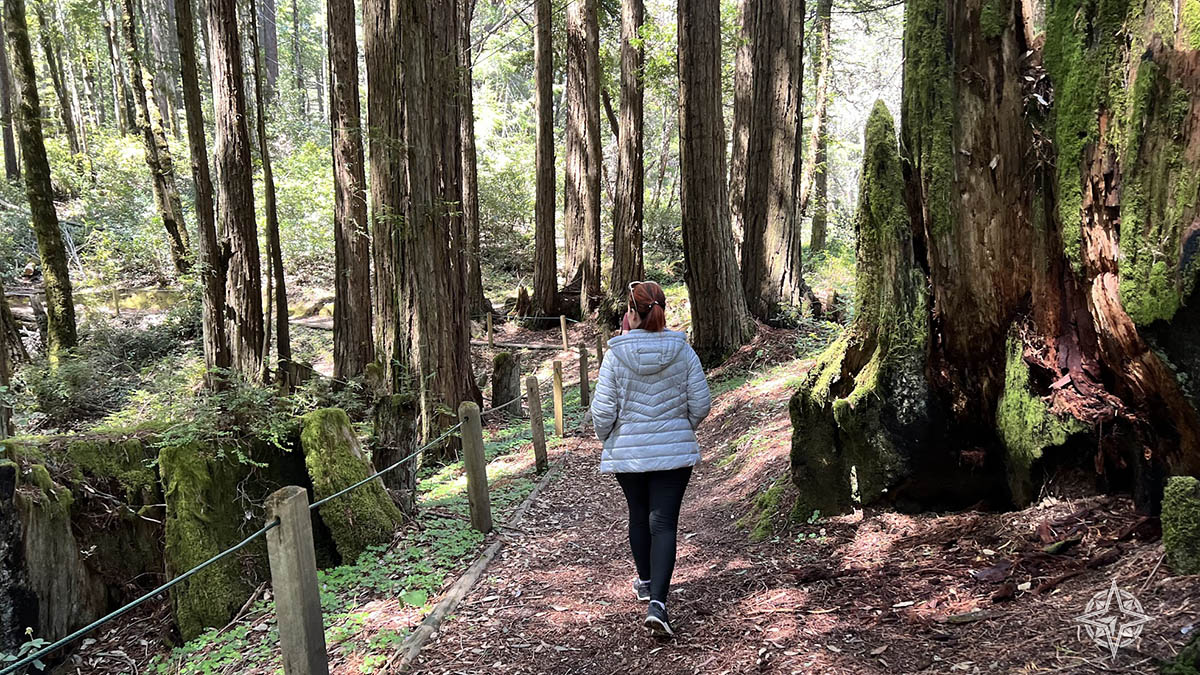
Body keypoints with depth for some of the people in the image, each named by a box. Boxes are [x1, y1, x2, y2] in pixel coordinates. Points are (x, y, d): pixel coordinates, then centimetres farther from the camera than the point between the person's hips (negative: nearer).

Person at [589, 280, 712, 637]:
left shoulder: (616, 354, -12)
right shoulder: (682, 350, -8)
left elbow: (603, 410, -11)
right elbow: (700, 403, -3)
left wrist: (605, 437, 10)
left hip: (627, 452, 0)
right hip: (674, 451, 0)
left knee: (639, 517, 20)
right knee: (664, 523, 1)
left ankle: (646, 582, 40)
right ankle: (657, 601, -11)